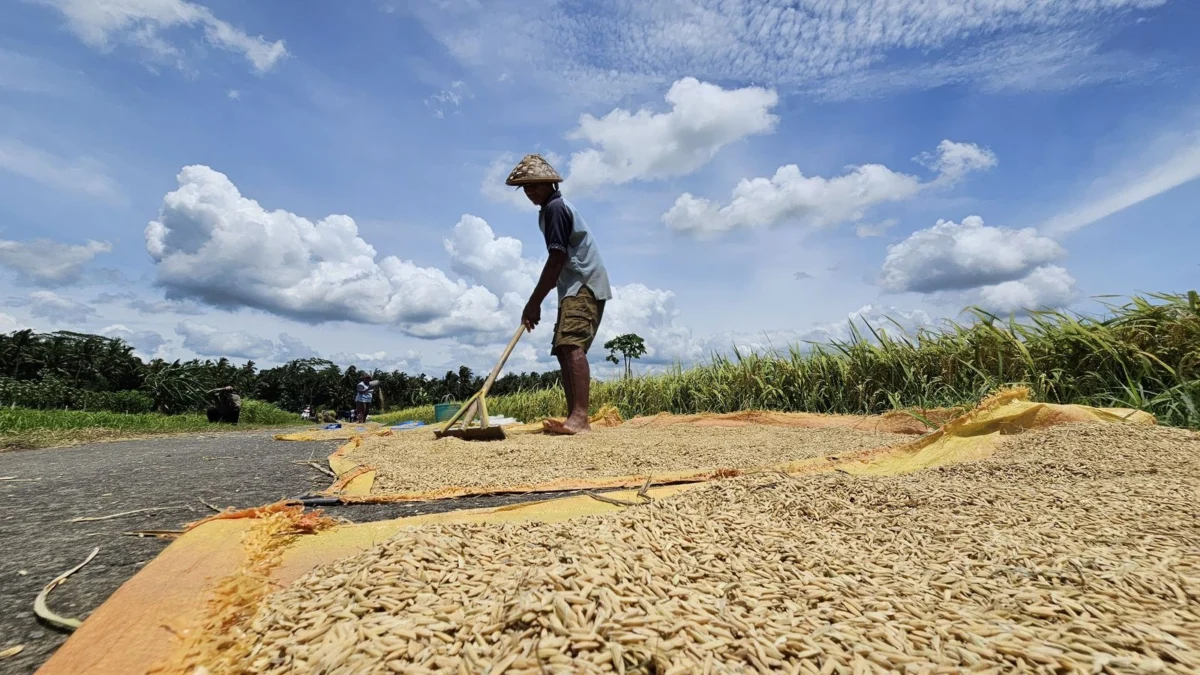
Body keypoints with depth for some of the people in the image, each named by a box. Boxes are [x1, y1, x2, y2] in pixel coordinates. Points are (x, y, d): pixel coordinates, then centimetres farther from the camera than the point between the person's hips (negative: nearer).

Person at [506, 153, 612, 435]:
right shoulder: (554, 208, 24)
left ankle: (579, 417, -32)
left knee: (571, 346, -24)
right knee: (565, 351, 7)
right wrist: (539, 300, 22)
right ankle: (575, 419, 8)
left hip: (583, 286, -11)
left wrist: (534, 302, -16)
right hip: (577, 287, 11)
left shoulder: (555, 207, -8)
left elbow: (557, 259, -17)